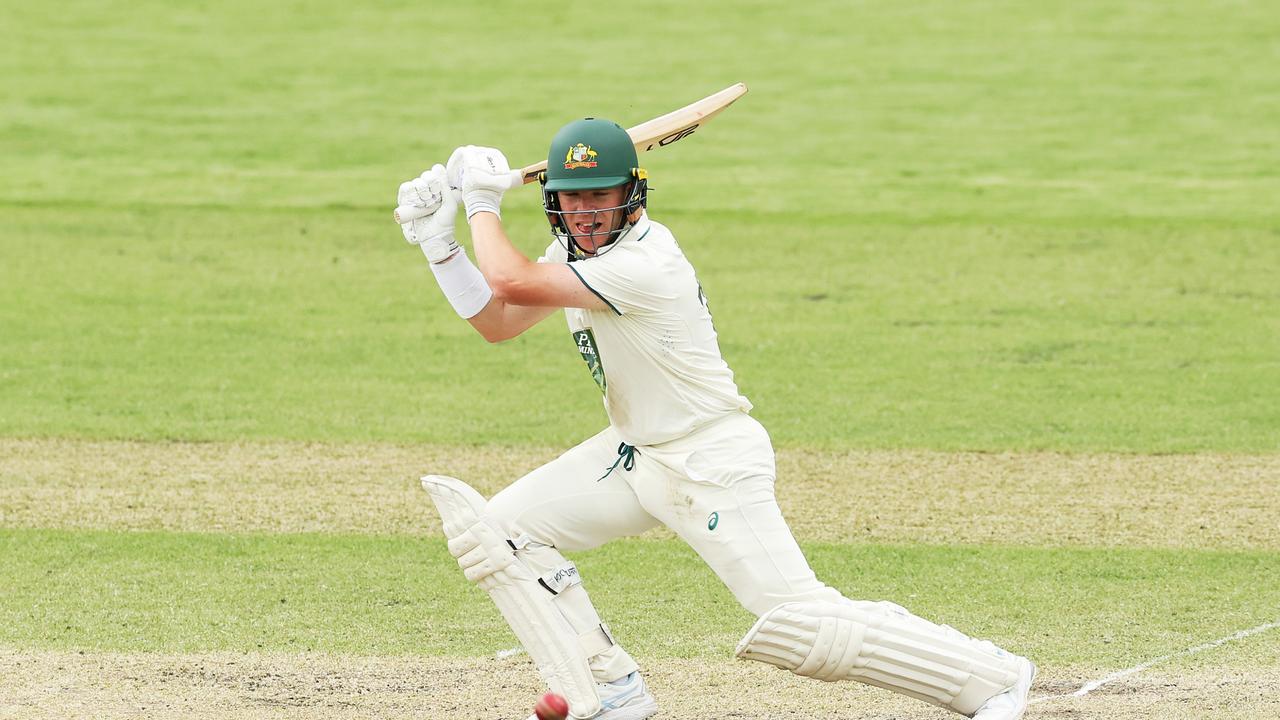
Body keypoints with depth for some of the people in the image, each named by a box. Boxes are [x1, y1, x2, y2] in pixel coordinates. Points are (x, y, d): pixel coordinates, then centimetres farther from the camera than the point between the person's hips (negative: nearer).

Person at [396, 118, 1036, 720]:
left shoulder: (646, 264, -26)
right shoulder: (578, 248, 4)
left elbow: (511, 282, -29)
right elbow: (497, 322, 9)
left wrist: (483, 202, -13)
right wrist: (438, 240, -1)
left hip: (713, 463, -9)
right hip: (635, 452, 9)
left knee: (799, 625, -17)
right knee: (498, 529, 1)